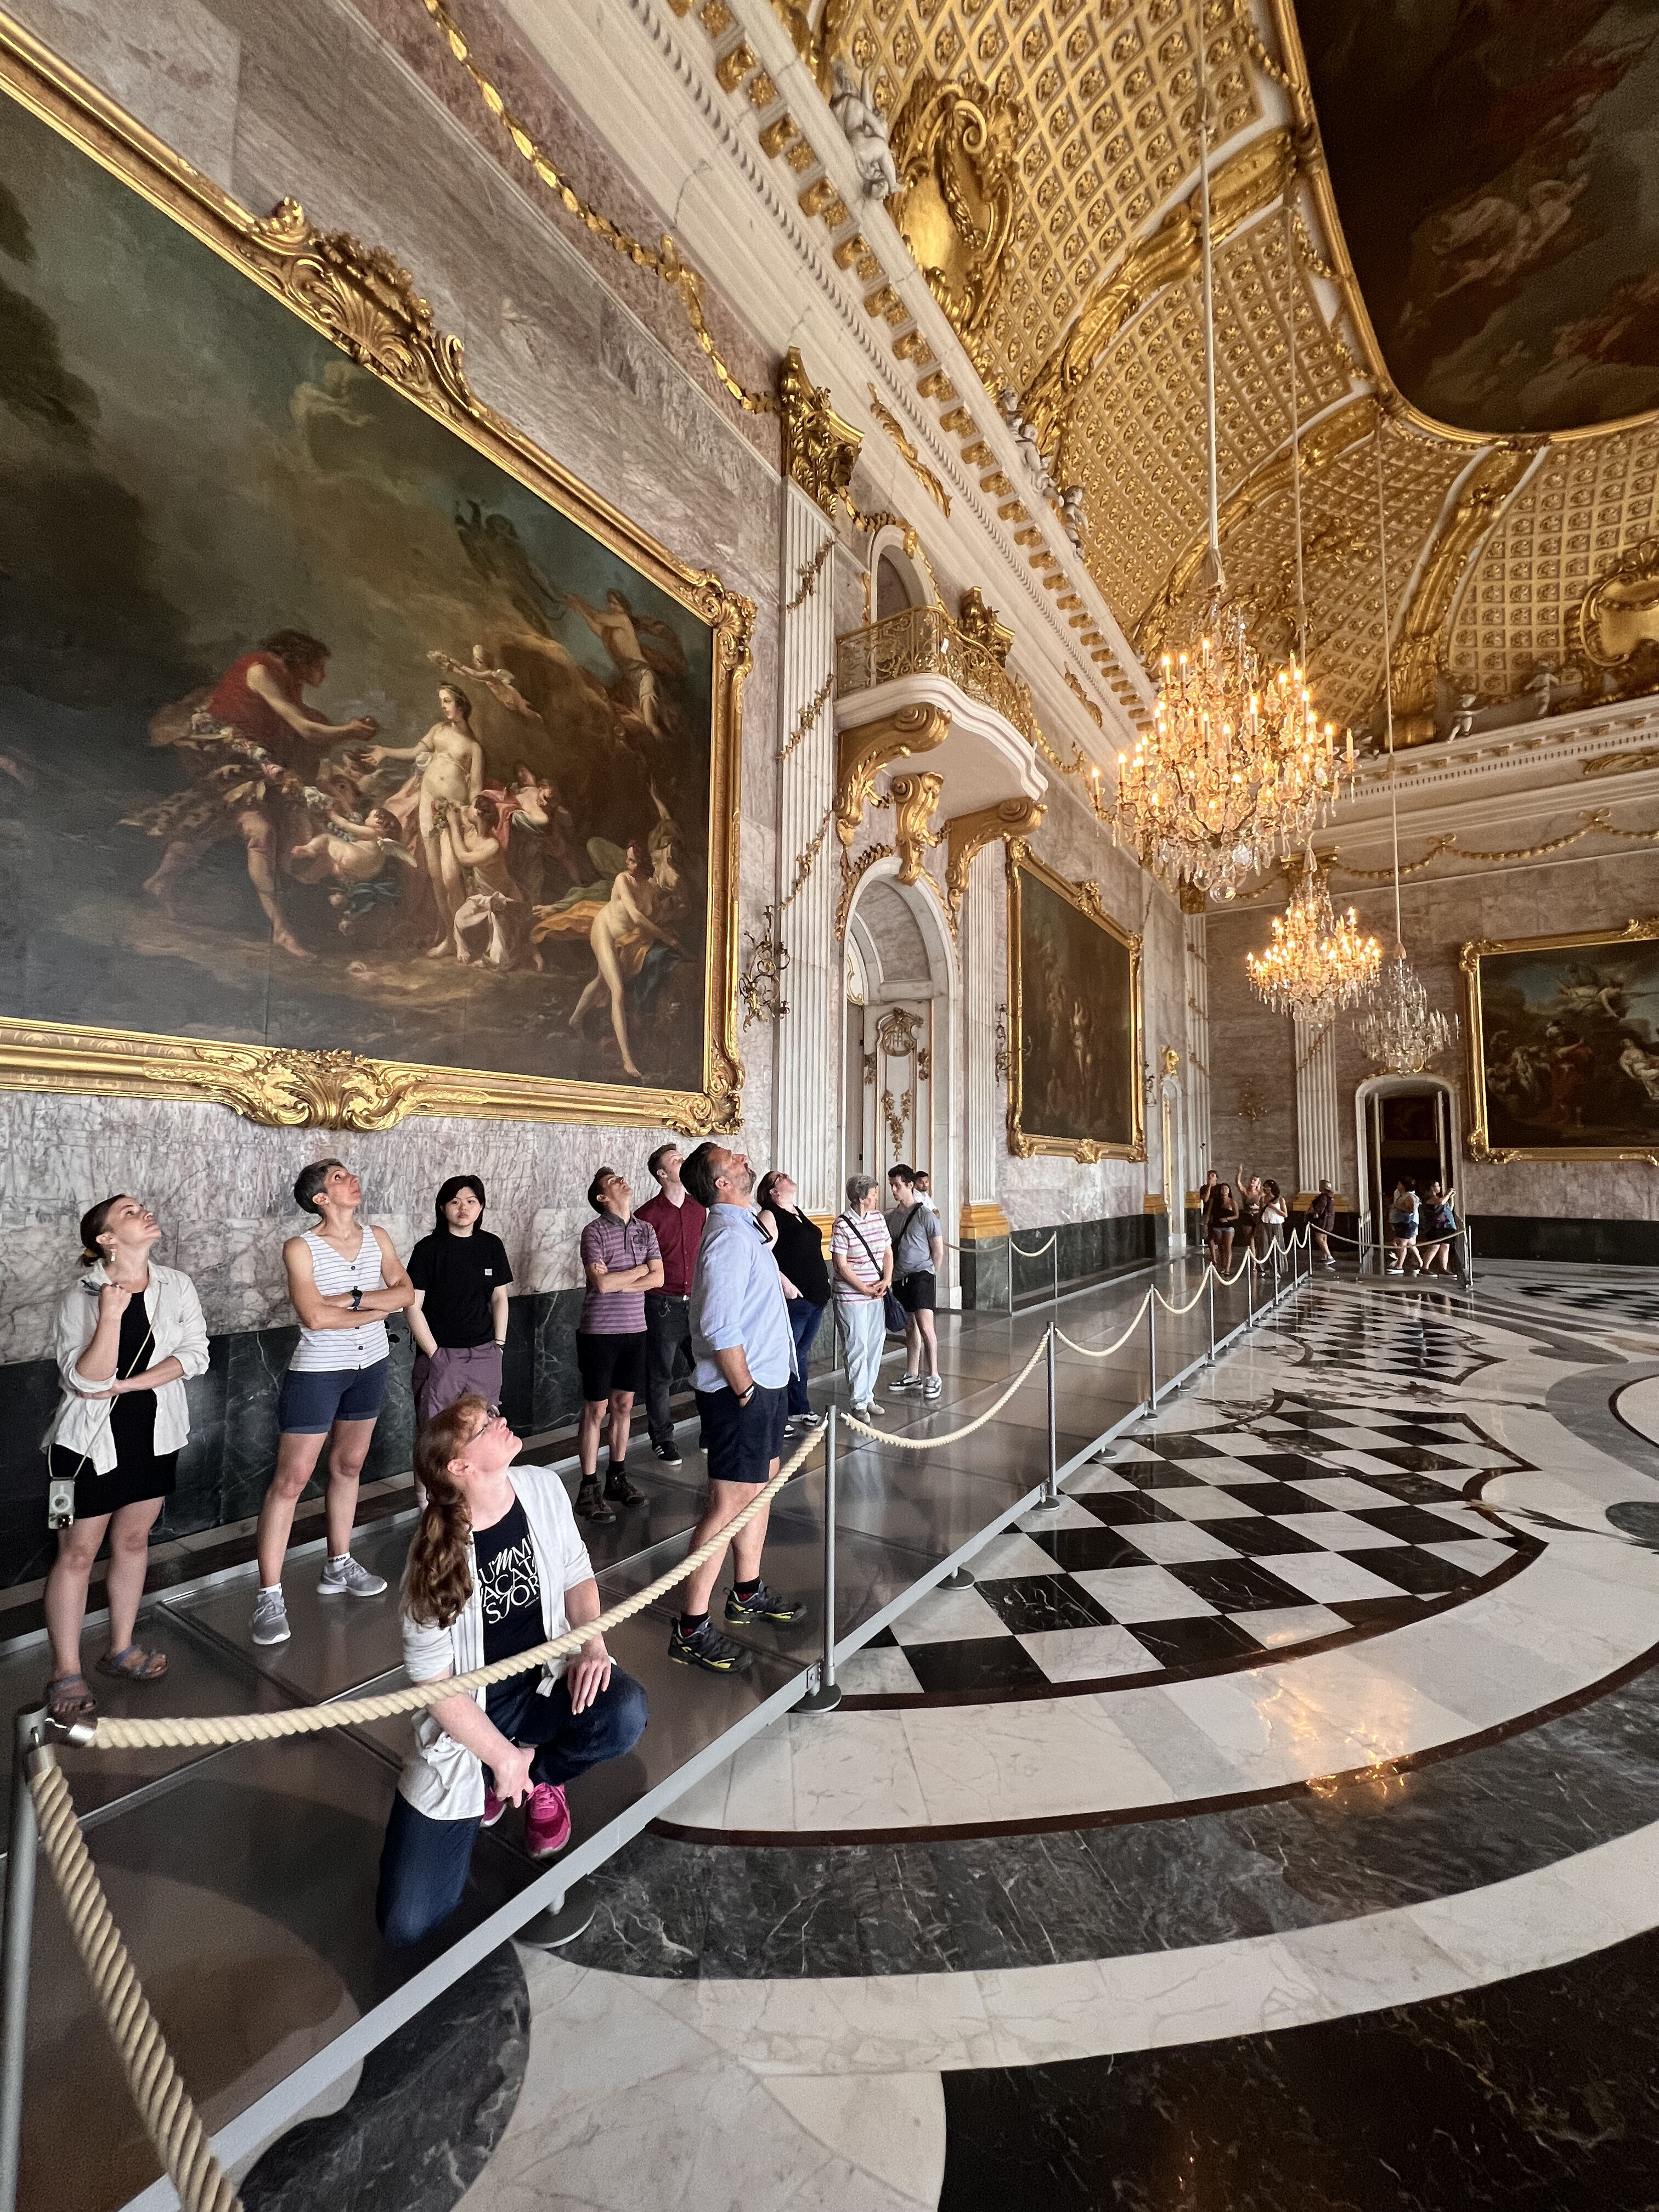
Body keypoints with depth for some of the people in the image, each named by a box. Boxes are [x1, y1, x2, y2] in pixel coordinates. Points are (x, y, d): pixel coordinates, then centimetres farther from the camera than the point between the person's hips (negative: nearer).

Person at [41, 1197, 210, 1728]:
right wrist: (111, 1314, -32)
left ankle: (121, 1649, 33)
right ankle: (66, 1674, 23)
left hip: (156, 1435, 4)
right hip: (92, 1441, -4)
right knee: (77, 1553, 7)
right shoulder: (81, 1297, -14)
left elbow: (195, 1354, -7)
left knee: (133, 1540, 16)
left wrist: (128, 1383, -17)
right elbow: (83, 1380, -21)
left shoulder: (177, 1286, -4)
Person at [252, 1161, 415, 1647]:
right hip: (318, 1372, -5)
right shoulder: (300, 1248, -14)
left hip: (371, 1367, 5)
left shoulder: (377, 1239, 0)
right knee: (291, 1480, -1)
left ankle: (338, 1567, 32)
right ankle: (269, 1596, 11)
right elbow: (314, 1316, -24)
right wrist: (379, 1307, -16)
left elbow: (406, 1293, -8)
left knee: (348, 1466, 17)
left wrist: (353, 1298, -21)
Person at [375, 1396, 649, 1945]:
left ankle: (537, 1775, 6)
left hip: (545, 1680, 3)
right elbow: (431, 1677, -14)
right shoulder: (436, 1555, -22)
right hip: (468, 1715, -2)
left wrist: (592, 1643, -16)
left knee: (624, 1712, -28)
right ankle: (504, 1771, 20)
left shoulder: (543, 1489, -12)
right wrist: (501, 1756, -12)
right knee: (405, 1923, -7)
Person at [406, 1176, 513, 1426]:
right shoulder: (428, 1249, -5)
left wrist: (499, 1344, 7)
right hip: (440, 1357, -3)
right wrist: (434, 1354, -9)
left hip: (484, 1356, 3)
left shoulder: (493, 1246, 5)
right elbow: (413, 1307, -6)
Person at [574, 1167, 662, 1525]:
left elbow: (658, 1278, -2)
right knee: (596, 1410, 3)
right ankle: (589, 1489, 13)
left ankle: (618, 1478, 27)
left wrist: (616, 1281, -13)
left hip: (634, 1330, 5)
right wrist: (638, 1270, -8)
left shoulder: (646, 1230, 6)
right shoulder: (595, 1232, -9)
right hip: (599, 1331, -5)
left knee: (624, 1405, 14)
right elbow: (600, 1283, -20)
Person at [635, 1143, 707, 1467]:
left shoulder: (699, 1209, 7)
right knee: (661, 1376, 8)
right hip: (663, 1306, -4)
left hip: (697, 1303, 5)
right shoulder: (648, 1215, -9)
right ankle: (663, 1439, 23)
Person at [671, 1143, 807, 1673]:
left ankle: (748, 1593, 37)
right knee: (730, 1503, -2)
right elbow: (719, 1331, -27)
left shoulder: (744, 1227, 11)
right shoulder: (730, 1237, -22)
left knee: (761, 1484, 20)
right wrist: (745, 1391, -18)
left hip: (763, 1381, 10)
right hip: (742, 1390, -10)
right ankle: (690, 1630, 10)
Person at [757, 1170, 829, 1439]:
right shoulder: (770, 1216, -11)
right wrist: (785, 1283, -25)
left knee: (801, 1355, 18)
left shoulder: (798, 1213, 17)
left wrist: (822, 1283, 21)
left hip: (815, 1297, 9)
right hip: (793, 1298, -9)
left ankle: (799, 1410, 29)